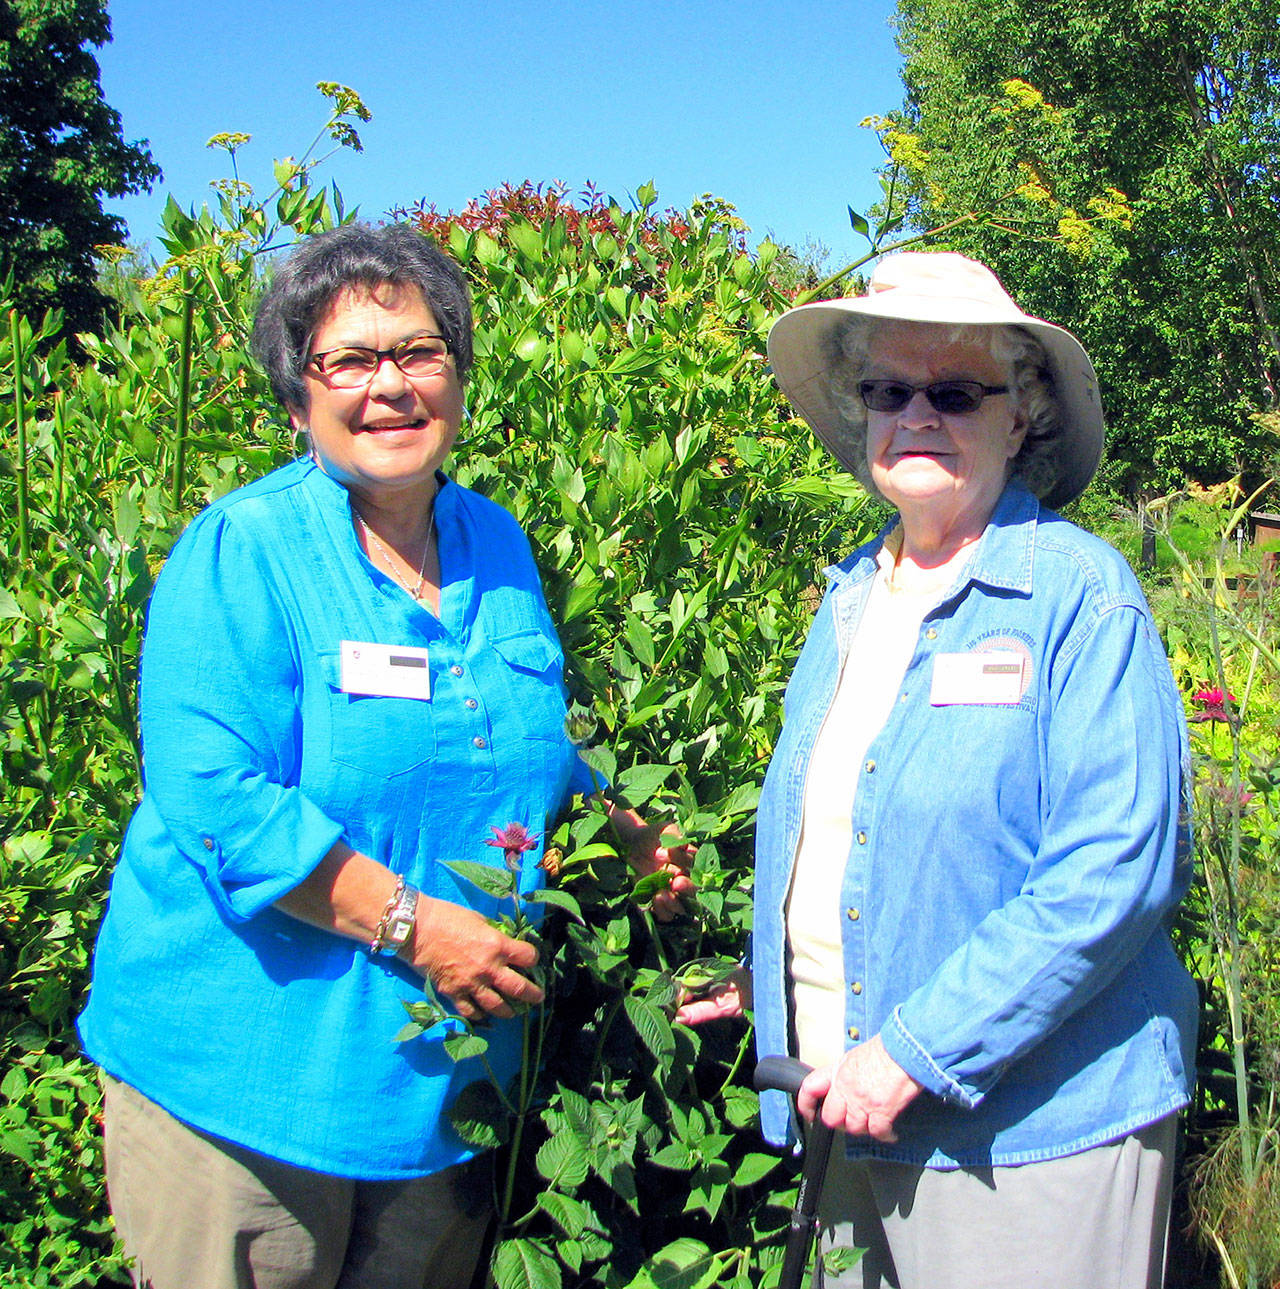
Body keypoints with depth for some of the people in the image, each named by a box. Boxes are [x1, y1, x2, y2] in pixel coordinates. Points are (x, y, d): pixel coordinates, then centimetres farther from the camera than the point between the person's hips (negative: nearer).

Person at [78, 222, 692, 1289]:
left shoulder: (499, 549, 7)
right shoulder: (241, 552, -13)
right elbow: (214, 801, -21)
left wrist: (625, 835, 6)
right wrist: (410, 923, -22)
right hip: (240, 1073, -5)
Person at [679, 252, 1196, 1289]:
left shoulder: (1080, 595, -11)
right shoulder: (851, 597, 10)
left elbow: (1113, 873, -19)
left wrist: (918, 1051, -20)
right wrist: (770, 978, 11)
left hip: (1030, 1132, -6)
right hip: (854, 1112, 6)